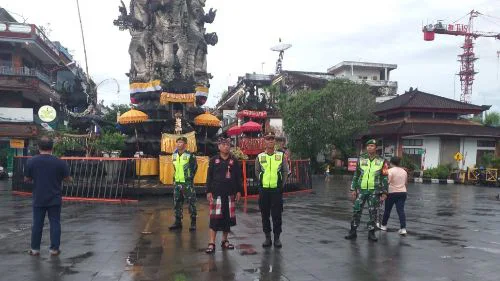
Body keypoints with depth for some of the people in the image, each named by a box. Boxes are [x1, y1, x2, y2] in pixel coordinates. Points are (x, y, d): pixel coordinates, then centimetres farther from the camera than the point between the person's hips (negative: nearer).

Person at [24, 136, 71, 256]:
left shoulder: (31, 161, -6)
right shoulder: (60, 162, -9)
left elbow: (26, 179, 4)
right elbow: (68, 179, -2)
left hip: (38, 199, 1)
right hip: (55, 200, -1)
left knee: (37, 224, 10)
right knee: (55, 223, 6)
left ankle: (35, 248, 17)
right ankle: (54, 248, 9)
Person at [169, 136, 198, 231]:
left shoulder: (190, 155, -9)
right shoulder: (174, 155, 9)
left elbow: (195, 167, -2)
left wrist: (190, 177, -1)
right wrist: (175, 179, 15)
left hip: (187, 182, -6)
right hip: (177, 182, 6)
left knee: (191, 202, -2)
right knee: (177, 203, 11)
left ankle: (193, 223, 6)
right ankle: (178, 222, 22)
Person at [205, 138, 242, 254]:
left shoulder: (234, 160, 6)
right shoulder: (214, 160, 2)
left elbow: (238, 177, 8)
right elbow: (209, 177, 3)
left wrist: (239, 191, 4)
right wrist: (209, 191, -3)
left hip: (230, 194, 2)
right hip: (217, 193, -2)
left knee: (228, 218, 9)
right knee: (214, 218, -6)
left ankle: (224, 241, 23)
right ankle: (212, 243, -2)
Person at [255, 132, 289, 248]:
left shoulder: (281, 156, 2)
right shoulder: (260, 157, 3)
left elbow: (285, 171, 7)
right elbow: (257, 172, 11)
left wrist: (282, 185, 3)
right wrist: (262, 183, 6)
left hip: (277, 189, -1)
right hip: (264, 190, 1)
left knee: (277, 215, 1)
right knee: (265, 215, 7)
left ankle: (277, 238, 12)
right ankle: (267, 237, 18)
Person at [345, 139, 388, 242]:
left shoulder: (381, 161, 2)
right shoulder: (361, 159, 5)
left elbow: (384, 178, 4)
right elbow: (356, 175, 8)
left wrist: (384, 192, -1)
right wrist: (353, 189, 3)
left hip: (374, 191, -1)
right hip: (361, 190, 1)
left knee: (373, 212, 5)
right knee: (356, 210, 0)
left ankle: (371, 233, 16)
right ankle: (353, 232, 10)